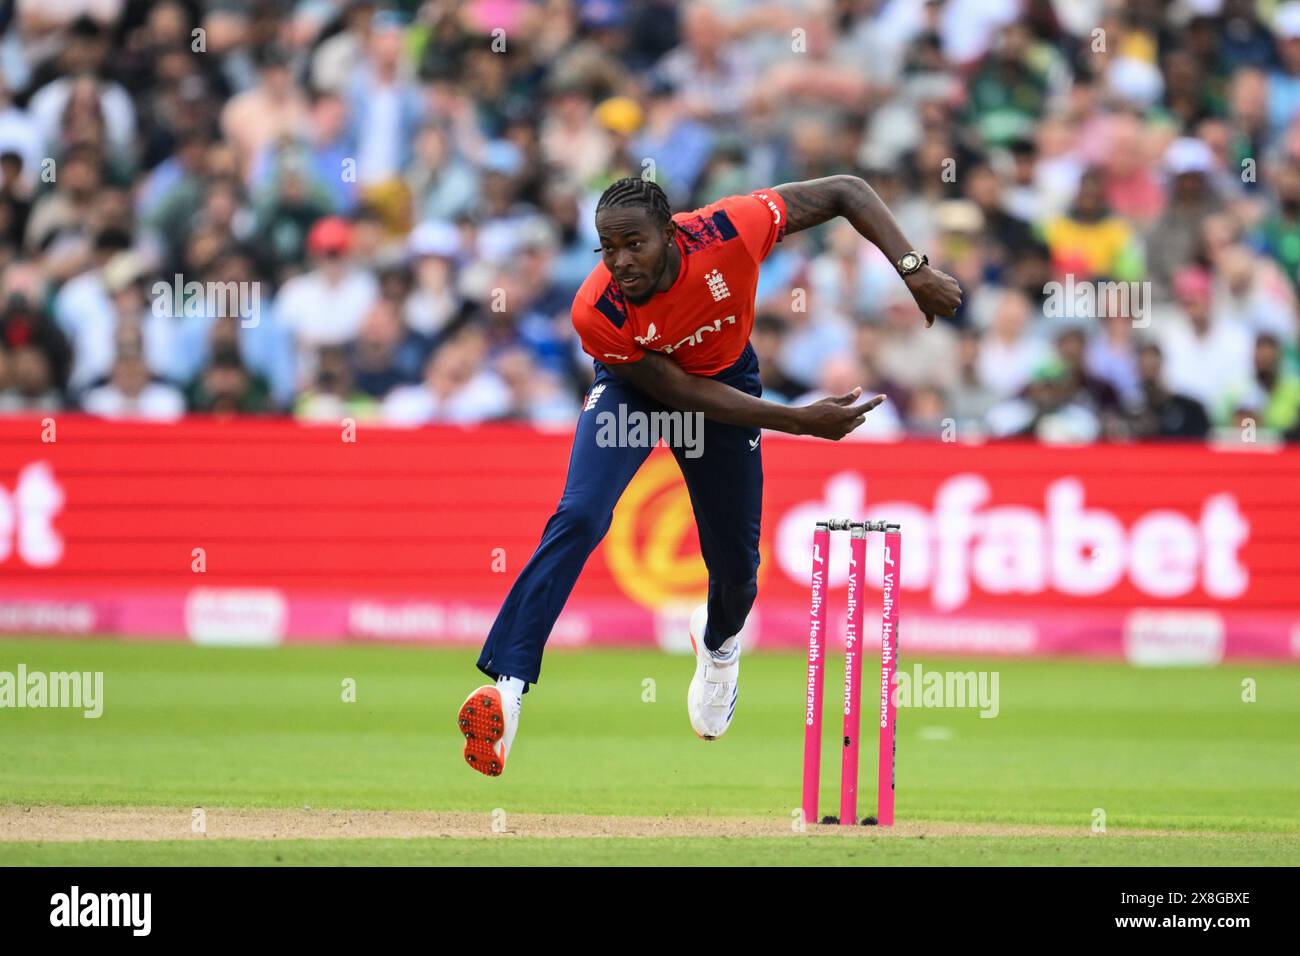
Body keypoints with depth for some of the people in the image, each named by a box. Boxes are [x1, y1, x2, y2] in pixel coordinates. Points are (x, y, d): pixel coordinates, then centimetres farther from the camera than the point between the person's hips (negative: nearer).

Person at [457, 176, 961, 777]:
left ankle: (718, 644, 48)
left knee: (736, 562, 10)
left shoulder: (728, 232, -36)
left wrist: (913, 270, -35)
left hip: (728, 377, 2)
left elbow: (846, 192, -25)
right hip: (635, 385, -2)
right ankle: (507, 685, -29)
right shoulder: (596, 313, -35)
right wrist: (801, 421, -29)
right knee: (579, 517, -26)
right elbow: (682, 392, -26)